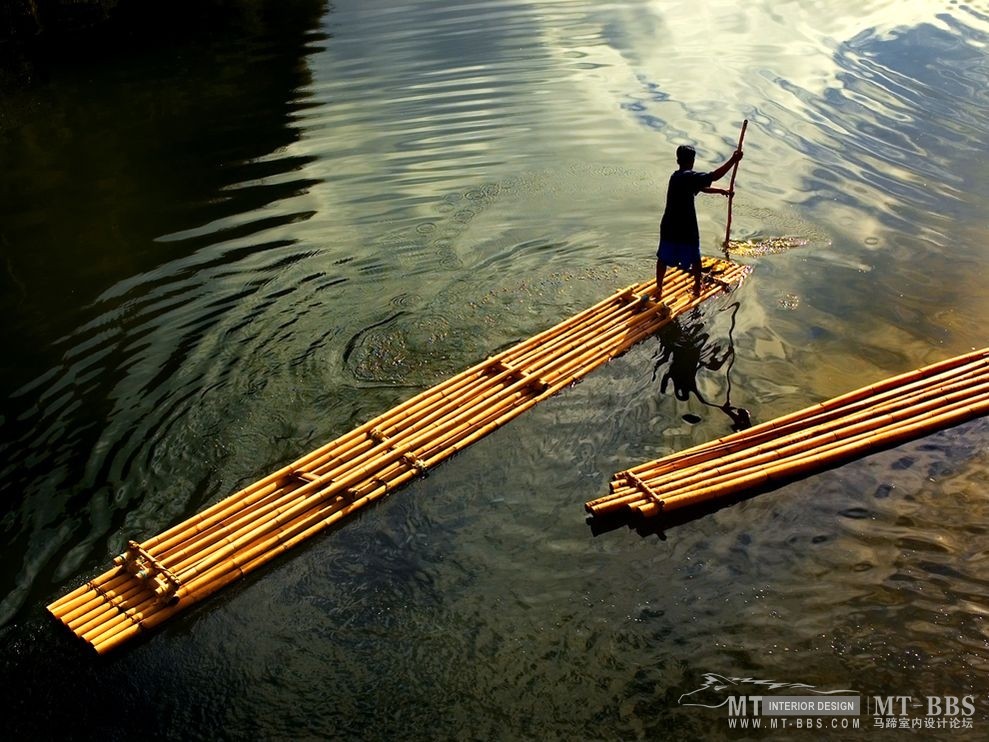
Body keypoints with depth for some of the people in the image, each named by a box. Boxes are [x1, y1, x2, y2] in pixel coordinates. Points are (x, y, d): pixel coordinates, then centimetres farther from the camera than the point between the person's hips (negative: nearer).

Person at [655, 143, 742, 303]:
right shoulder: (689, 177, -16)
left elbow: (701, 188, 21)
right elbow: (714, 176, -27)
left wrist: (719, 191, 25)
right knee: (695, 259, 16)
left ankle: (659, 289, 19)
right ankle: (697, 286, 29)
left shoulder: (676, 177, 10)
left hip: (669, 228, 6)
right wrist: (733, 160, -22)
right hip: (686, 229, -6)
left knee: (663, 259, 16)